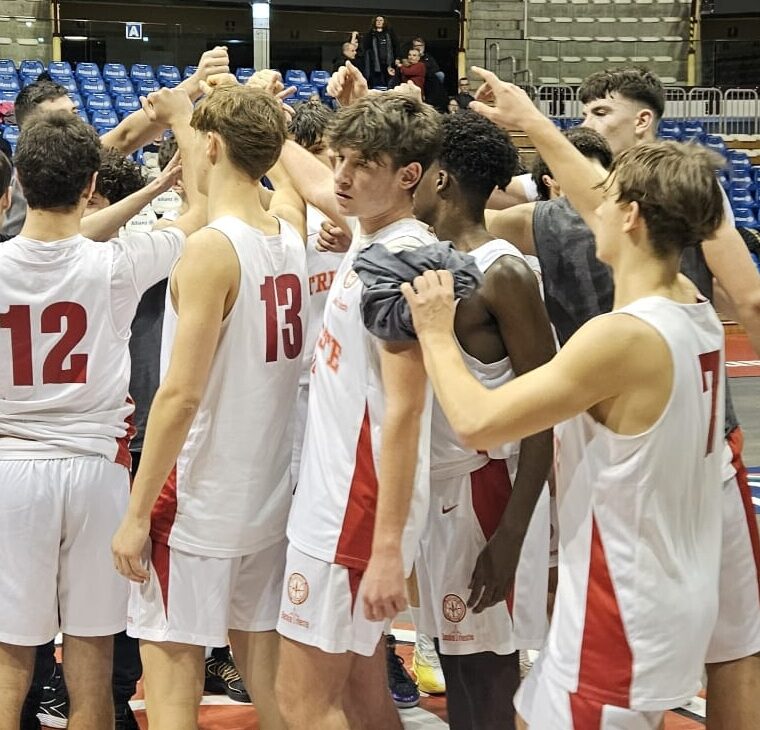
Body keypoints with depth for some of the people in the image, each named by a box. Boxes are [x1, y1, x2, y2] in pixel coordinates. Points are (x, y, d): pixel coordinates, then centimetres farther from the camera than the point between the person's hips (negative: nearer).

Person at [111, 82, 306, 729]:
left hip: (198, 501, -7)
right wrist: (181, 122, 34)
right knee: (264, 671, 16)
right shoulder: (290, 233, 2)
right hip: (270, 497, 7)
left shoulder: (209, 249, -17)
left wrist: (137, 512, -14)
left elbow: (181, 394, -20)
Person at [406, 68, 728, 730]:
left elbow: (475, 423, -21)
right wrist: (532, 123, 24)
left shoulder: (622, 337, -25)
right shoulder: (697, 311, 1)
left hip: (623, 618, -8)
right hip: (676, 598, 8)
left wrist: (435, 333, -6)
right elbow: (608, 210, 17)